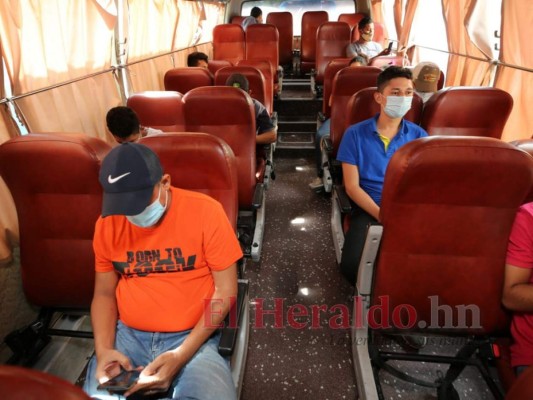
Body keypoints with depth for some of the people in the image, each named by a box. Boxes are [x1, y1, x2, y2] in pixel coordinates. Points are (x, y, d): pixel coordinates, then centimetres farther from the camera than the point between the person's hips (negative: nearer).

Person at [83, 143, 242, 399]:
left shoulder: (205, 211, -13)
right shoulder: (107, 224, -1)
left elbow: (225, 291, -10)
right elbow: (104, 293, 9)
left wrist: (182, 355, -17)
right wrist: (103, 349, -9)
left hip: (192, 336, -2)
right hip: (126, 334, 3)